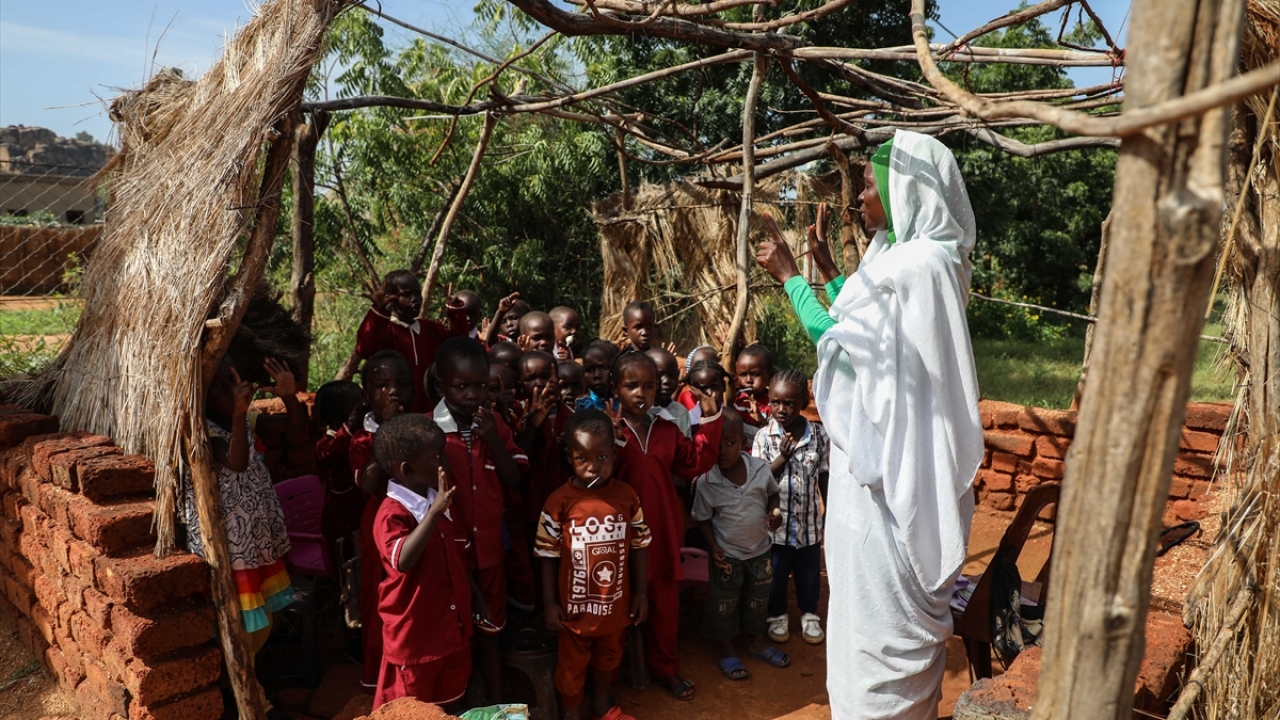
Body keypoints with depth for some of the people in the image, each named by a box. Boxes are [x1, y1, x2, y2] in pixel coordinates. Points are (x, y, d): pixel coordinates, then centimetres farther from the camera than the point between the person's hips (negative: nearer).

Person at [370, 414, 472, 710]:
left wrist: (470, 601, 18)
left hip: (451, 628, 7)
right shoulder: (392, 514, -22)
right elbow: (403, 561, -41)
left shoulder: (435, 499, 4)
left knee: (449, 703, 23)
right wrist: (434, 513, -46)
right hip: (414, 636, -7)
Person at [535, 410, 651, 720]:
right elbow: (549, 555, -11)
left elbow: (638, 547, 0)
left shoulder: (627, 496, -10)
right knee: (572, 663, 19)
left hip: (615, 603, 3)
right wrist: (549, 603, -9)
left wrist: (641, 593, 2)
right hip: (574, 605, -3)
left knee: (609, 657, 26)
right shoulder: (559, 501, -18)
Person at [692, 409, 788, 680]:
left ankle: (757, 641, 42)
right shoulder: (706, 481, -20)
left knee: (759, 598, 21)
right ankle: (727, 649, 31)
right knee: (724, 603, 11)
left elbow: (772, 492, 6)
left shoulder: (759, 468, -14)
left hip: (759, 549, 3)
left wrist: (774, 511, -13)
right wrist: (714, 547, -17)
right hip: (727, 554, -3)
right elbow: (703, 518, -9)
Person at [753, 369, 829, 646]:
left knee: (809, 573, 18)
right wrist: (782, 457, -24)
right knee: (776, 573, 15)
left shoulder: (819, 434, -7)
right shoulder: (764, 436, -12)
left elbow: (824, 476, 2)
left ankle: (809, 614, 39)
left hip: (809, 520, 1)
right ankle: (777, 615, 36)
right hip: (777, 520, -1)